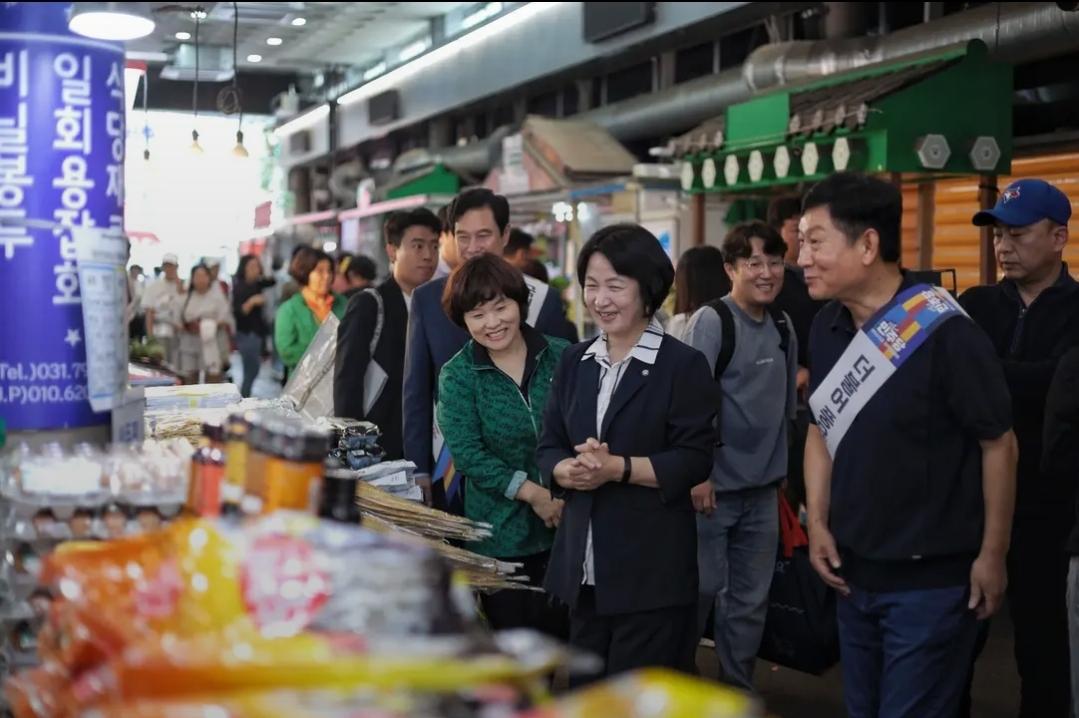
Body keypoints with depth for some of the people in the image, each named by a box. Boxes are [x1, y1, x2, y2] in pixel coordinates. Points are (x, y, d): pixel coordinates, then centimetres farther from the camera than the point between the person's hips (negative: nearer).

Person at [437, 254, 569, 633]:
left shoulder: (561, 357, 1)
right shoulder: (457, 375, -2)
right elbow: (467, 454, -9)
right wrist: (532, 493, -16)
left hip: (566, 526, 1)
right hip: (501, 535, -1)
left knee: (561, 632, 6)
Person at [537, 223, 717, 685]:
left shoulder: (683, 364, -7)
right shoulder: (574, 362, 11)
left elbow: (694, 460, -12)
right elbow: (549, 447, 9)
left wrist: (616, 467, -22)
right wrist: (570, 470, -14)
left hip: (653, 566, -6)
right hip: (583, 564, 6)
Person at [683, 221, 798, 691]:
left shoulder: (783, 327, 8)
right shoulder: (711, 321, -12)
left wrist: (781, 471, 17)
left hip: (764, 489, 6)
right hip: (715, 485, -6)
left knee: (751, 599, 11)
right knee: (701, 590, 2)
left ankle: (739, 688, 24)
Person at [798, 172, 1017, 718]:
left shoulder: (944, 332, -20)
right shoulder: (827, 327, 1)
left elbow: (998, 443, -13)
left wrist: (992, 556, -10)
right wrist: (817, 523, 3)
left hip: (931, 578, -7)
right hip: (853, 570, 7)